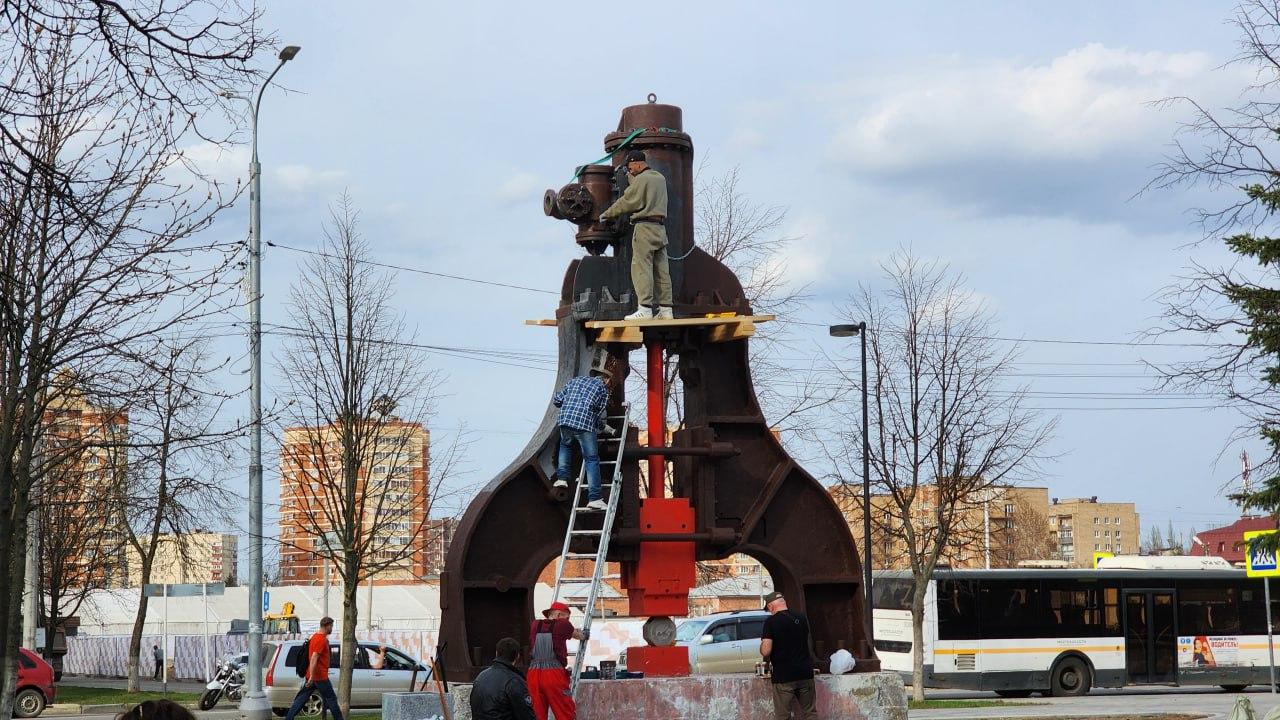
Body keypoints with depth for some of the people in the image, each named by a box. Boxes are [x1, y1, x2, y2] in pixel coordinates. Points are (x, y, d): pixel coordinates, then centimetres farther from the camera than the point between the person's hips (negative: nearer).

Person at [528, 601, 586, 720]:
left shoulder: (535, 625, 13)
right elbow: (575, 634, 24)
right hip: (554, 673, -4)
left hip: (534, 673, 4)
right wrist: (583, 637, 49)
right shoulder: (562, 624, 3)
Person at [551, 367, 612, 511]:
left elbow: (557, 400, 19)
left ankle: (562, 478, 19)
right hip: (585, 423, -4)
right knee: (592, 460, 1)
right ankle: (594, 498, -6)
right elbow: (599, 413, 10)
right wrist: (603, 427, 29)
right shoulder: (603, 388, 13)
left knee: (565, 445, 34)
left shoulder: (575, 380, 23)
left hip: (564, 420, 4)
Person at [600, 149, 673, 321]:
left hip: (645, 227, -9)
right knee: (661, 270, 6)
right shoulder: (660, 178, 16)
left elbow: (627, 202, -5)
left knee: (641, 268, -10)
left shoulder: (641, 179, -9)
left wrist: (607, 214, 6)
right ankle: (665, 309, 4)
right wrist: (631, 177, 36)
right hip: (660, 227, 9)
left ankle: (645, 309, -18)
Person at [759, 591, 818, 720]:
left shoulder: (771, 622, -10)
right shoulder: (801, 619, 8)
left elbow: (765, 651, -15)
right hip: (805, 673, 5)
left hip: (783, 676, -5)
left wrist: (762, 642, 6)